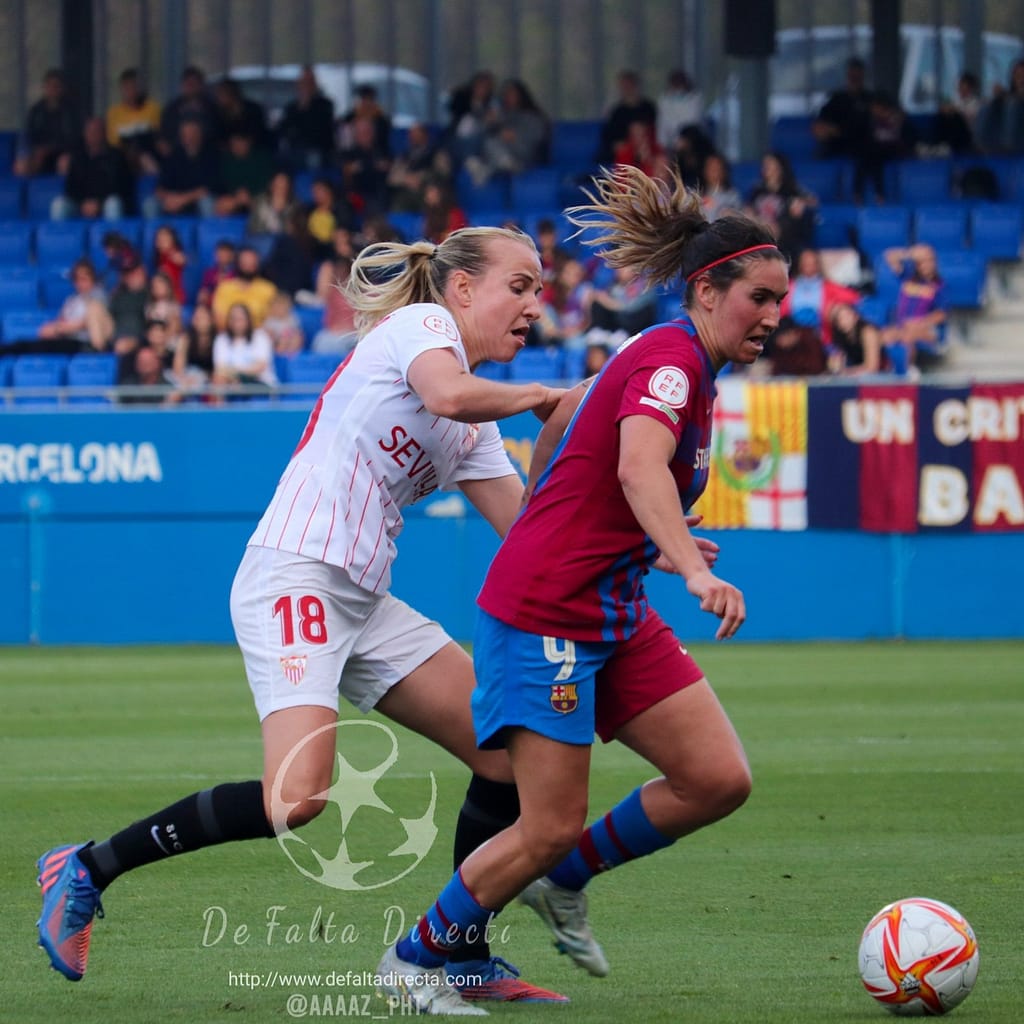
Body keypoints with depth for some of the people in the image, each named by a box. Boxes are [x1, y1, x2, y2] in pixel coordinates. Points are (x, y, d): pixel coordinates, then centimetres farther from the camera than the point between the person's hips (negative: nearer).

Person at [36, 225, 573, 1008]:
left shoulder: (475, 431, 21)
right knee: (298, 797, -24)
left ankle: (462, 959, 12)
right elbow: (447, 395, -25)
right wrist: (535, 397, -8)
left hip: (363, 602, 10)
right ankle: (87, 871, -8)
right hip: (294, 577, -10)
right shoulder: (419, 323, -3)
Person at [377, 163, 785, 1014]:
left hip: (615, 615, 10)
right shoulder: (672, 357, -17)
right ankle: (414, 960, 13)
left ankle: (564, 882, 19)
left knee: (719, 779, 0)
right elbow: (639, 467, -37)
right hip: (545, 615, -10)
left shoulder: (669, 359, 12)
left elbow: (564, 416, 27)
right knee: (552, 828, -7)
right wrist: (694, 569, -51)